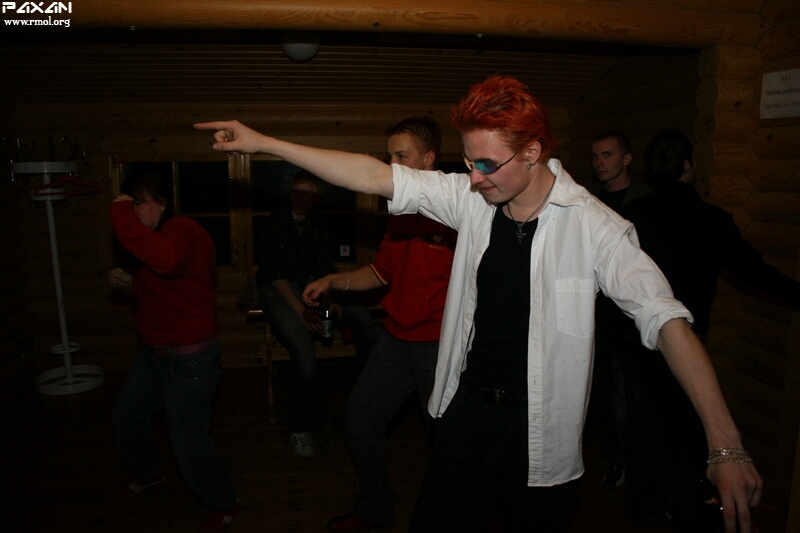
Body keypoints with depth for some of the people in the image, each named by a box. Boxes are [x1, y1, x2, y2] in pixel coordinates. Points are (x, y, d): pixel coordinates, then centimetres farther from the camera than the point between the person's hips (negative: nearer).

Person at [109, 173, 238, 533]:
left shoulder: (182, 230, -20)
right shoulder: (155, 237, 13)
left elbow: (166, 261, -45)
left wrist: (123, 217, -38)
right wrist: (130, 282, 8)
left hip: (189, 358, -11)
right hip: (153, 353, 11)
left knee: (189, 443, -4)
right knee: (126, 414, 25)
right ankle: (147, 472, 53)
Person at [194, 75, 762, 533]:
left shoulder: (595, 226, -16)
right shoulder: (471, 198, -5)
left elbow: (667, 322, -21)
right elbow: (376, 176, -6)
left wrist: (727, 446, -29)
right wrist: (262, 142, -7)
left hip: (540, 430, -3)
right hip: (466, 408, 4)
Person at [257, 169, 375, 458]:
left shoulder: (320, 226, 5)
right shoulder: (276, 223, -7)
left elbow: (325, 270, 5)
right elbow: (276, 274, -12)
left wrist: (330, 301, -13)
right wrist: (301, 310, -20)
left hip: (310, 286, 5)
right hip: (279, 291, -4)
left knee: (362, 316, -17)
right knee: (303, 347, -30)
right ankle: (301, 429, -15)